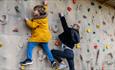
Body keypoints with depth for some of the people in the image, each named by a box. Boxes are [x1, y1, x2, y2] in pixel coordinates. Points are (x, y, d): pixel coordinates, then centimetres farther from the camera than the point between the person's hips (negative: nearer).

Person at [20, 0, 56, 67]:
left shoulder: (38, 20, -14)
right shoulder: (44, 16, 11)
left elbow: (33, 25, -16)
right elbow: (45, 10, 31)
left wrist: (27, 21, -4)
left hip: (39, 37, -9)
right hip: (45, 36, 9)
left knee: (30, 45, -8)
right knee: (46, 49, 17)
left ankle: (29, 59, -18)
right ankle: (52, 61, 17)